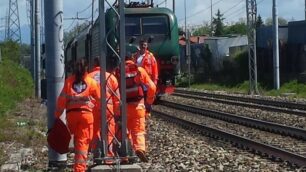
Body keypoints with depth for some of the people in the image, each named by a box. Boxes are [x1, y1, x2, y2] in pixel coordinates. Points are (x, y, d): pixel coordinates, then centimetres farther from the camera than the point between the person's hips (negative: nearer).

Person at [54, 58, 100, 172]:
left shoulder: (69, 81, 5)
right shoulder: (91, 81, 2)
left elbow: (62, 99, 2)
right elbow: (98, 97, 8)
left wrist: (57, 114, 6)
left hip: (71, 113, 2)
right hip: (86, 113, -2)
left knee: (77, 140, 18)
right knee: (83, 141, -2)